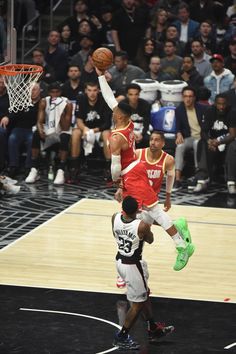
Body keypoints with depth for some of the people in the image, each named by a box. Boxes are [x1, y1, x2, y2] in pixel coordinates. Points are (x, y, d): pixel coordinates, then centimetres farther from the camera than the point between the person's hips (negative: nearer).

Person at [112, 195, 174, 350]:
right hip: (133, 266, -7)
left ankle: (154, 329, 37)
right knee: (138, 303, 9)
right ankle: (122, 337, 16)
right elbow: (150, 240, -5)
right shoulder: (142, 225, -27)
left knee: (145, 294, 24)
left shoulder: (115, 218, -12)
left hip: (120, 261, 7)